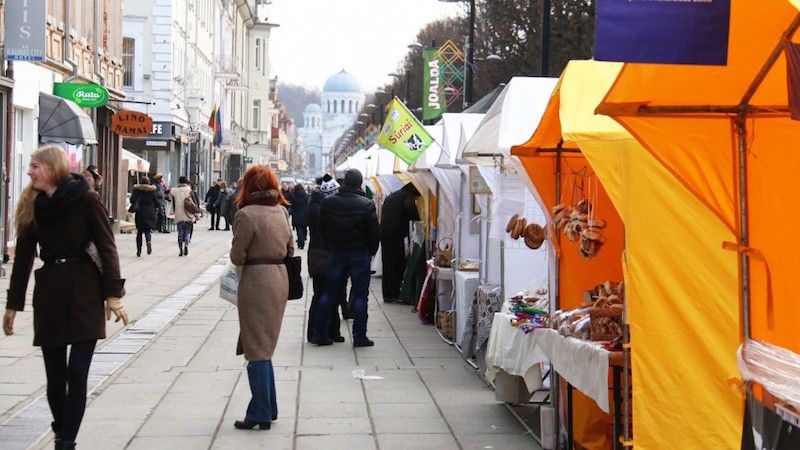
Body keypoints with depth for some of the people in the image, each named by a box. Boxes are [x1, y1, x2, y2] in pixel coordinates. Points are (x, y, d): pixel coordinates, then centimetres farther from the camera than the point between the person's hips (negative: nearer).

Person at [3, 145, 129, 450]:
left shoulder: (86, 200, -7)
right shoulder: (31, 205, 6)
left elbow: (107, 248, -6)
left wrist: (113, 294, -11)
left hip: (84, 293, -4)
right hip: (49, 295, 4)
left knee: (77, 373, -7)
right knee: (55, 375, 8)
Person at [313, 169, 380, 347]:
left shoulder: (328, 202, -2)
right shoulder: (366, 205, -13)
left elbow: (322, 229, 5)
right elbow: (375, 233, -11)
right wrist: (371, 251, 6)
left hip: (336, 254, 3)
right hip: (360, 255, -3)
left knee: (329, 294, 11)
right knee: (360, 295, 4)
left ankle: (319, 333, 13)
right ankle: (359, 337, 5)